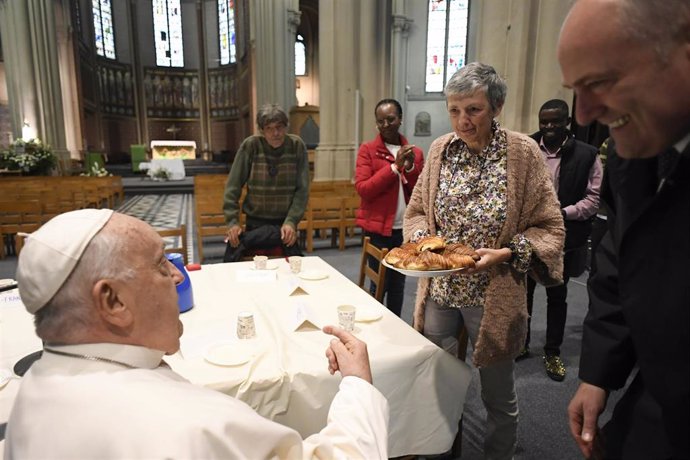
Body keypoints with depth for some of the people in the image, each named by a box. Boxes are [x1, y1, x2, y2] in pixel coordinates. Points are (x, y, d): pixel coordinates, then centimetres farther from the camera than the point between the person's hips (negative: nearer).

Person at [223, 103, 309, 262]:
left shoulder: (297, 146, -6)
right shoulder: (251, 145, -8)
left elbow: (302, 189, -7)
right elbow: (233, 186, -5)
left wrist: (291, 221, -17)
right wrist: (232, 221, -12)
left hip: (285, 222, 1)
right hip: (255, 221, 0)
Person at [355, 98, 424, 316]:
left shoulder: (414, 152, 7)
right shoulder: (367, 149, -3)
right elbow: (363, 189, -14)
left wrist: (410, 167, -13)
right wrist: (395, 166, -18)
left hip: (405, 229, 4)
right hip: (378, 228, -3)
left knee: (398, 284, 13)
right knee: (379, 284, 4)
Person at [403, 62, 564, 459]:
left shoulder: (523, 153, -11)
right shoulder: (440, 149, -1)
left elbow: (550, 229, -6)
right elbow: (416, 211, 9)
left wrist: (505, 254, -22)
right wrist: (422, 239, -11)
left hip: (494, 297, -3)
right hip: (439, 291, 4)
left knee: (499, 398, 15)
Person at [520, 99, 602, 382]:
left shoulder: (587, 155, -4)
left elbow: (593, 197, -4)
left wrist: (564, 213, -17)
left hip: (563, 238, -1)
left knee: (557, 296, 14)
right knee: (523, 290, 14)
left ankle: (553, 352, 30)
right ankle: (521, 343, 33)